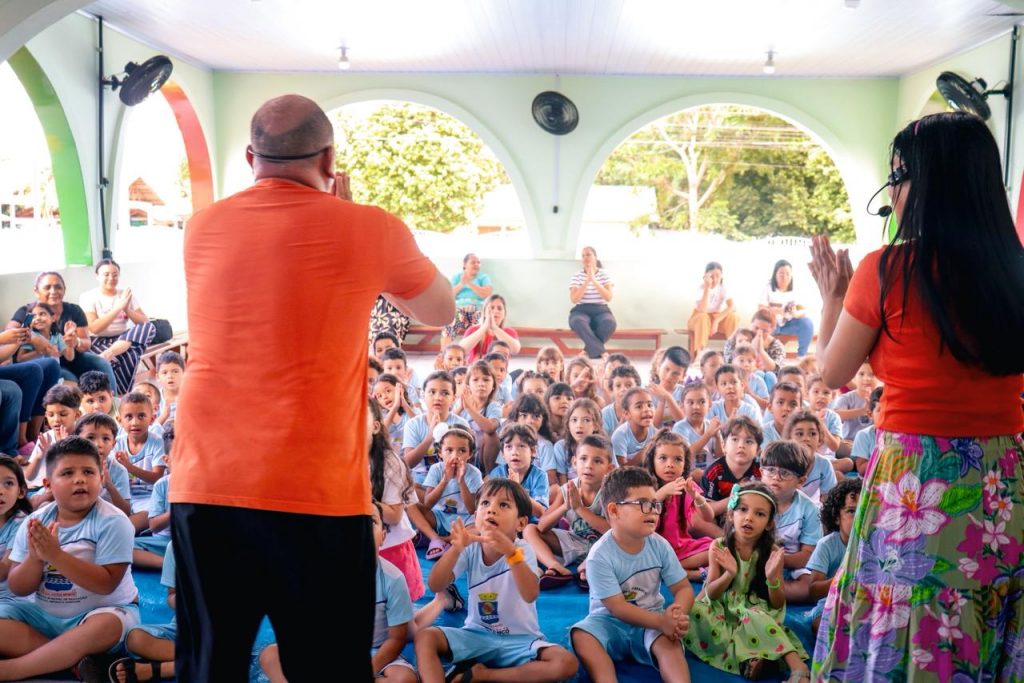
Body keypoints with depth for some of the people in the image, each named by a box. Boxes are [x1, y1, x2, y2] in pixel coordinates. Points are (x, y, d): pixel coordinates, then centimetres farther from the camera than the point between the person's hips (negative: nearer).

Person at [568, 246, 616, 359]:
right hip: (581, 311, -1)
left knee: (609, 323, -36)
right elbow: (574, 299, -9)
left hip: (601, 311, 1)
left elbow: (608, 297, -9)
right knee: (578, 322, -39)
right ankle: (601, 352, -35)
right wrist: (587, 281, -15)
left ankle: (589, 350, -20)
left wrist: (594, 280, -15)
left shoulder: (605, 275, 6)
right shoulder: (577, 276, 4)